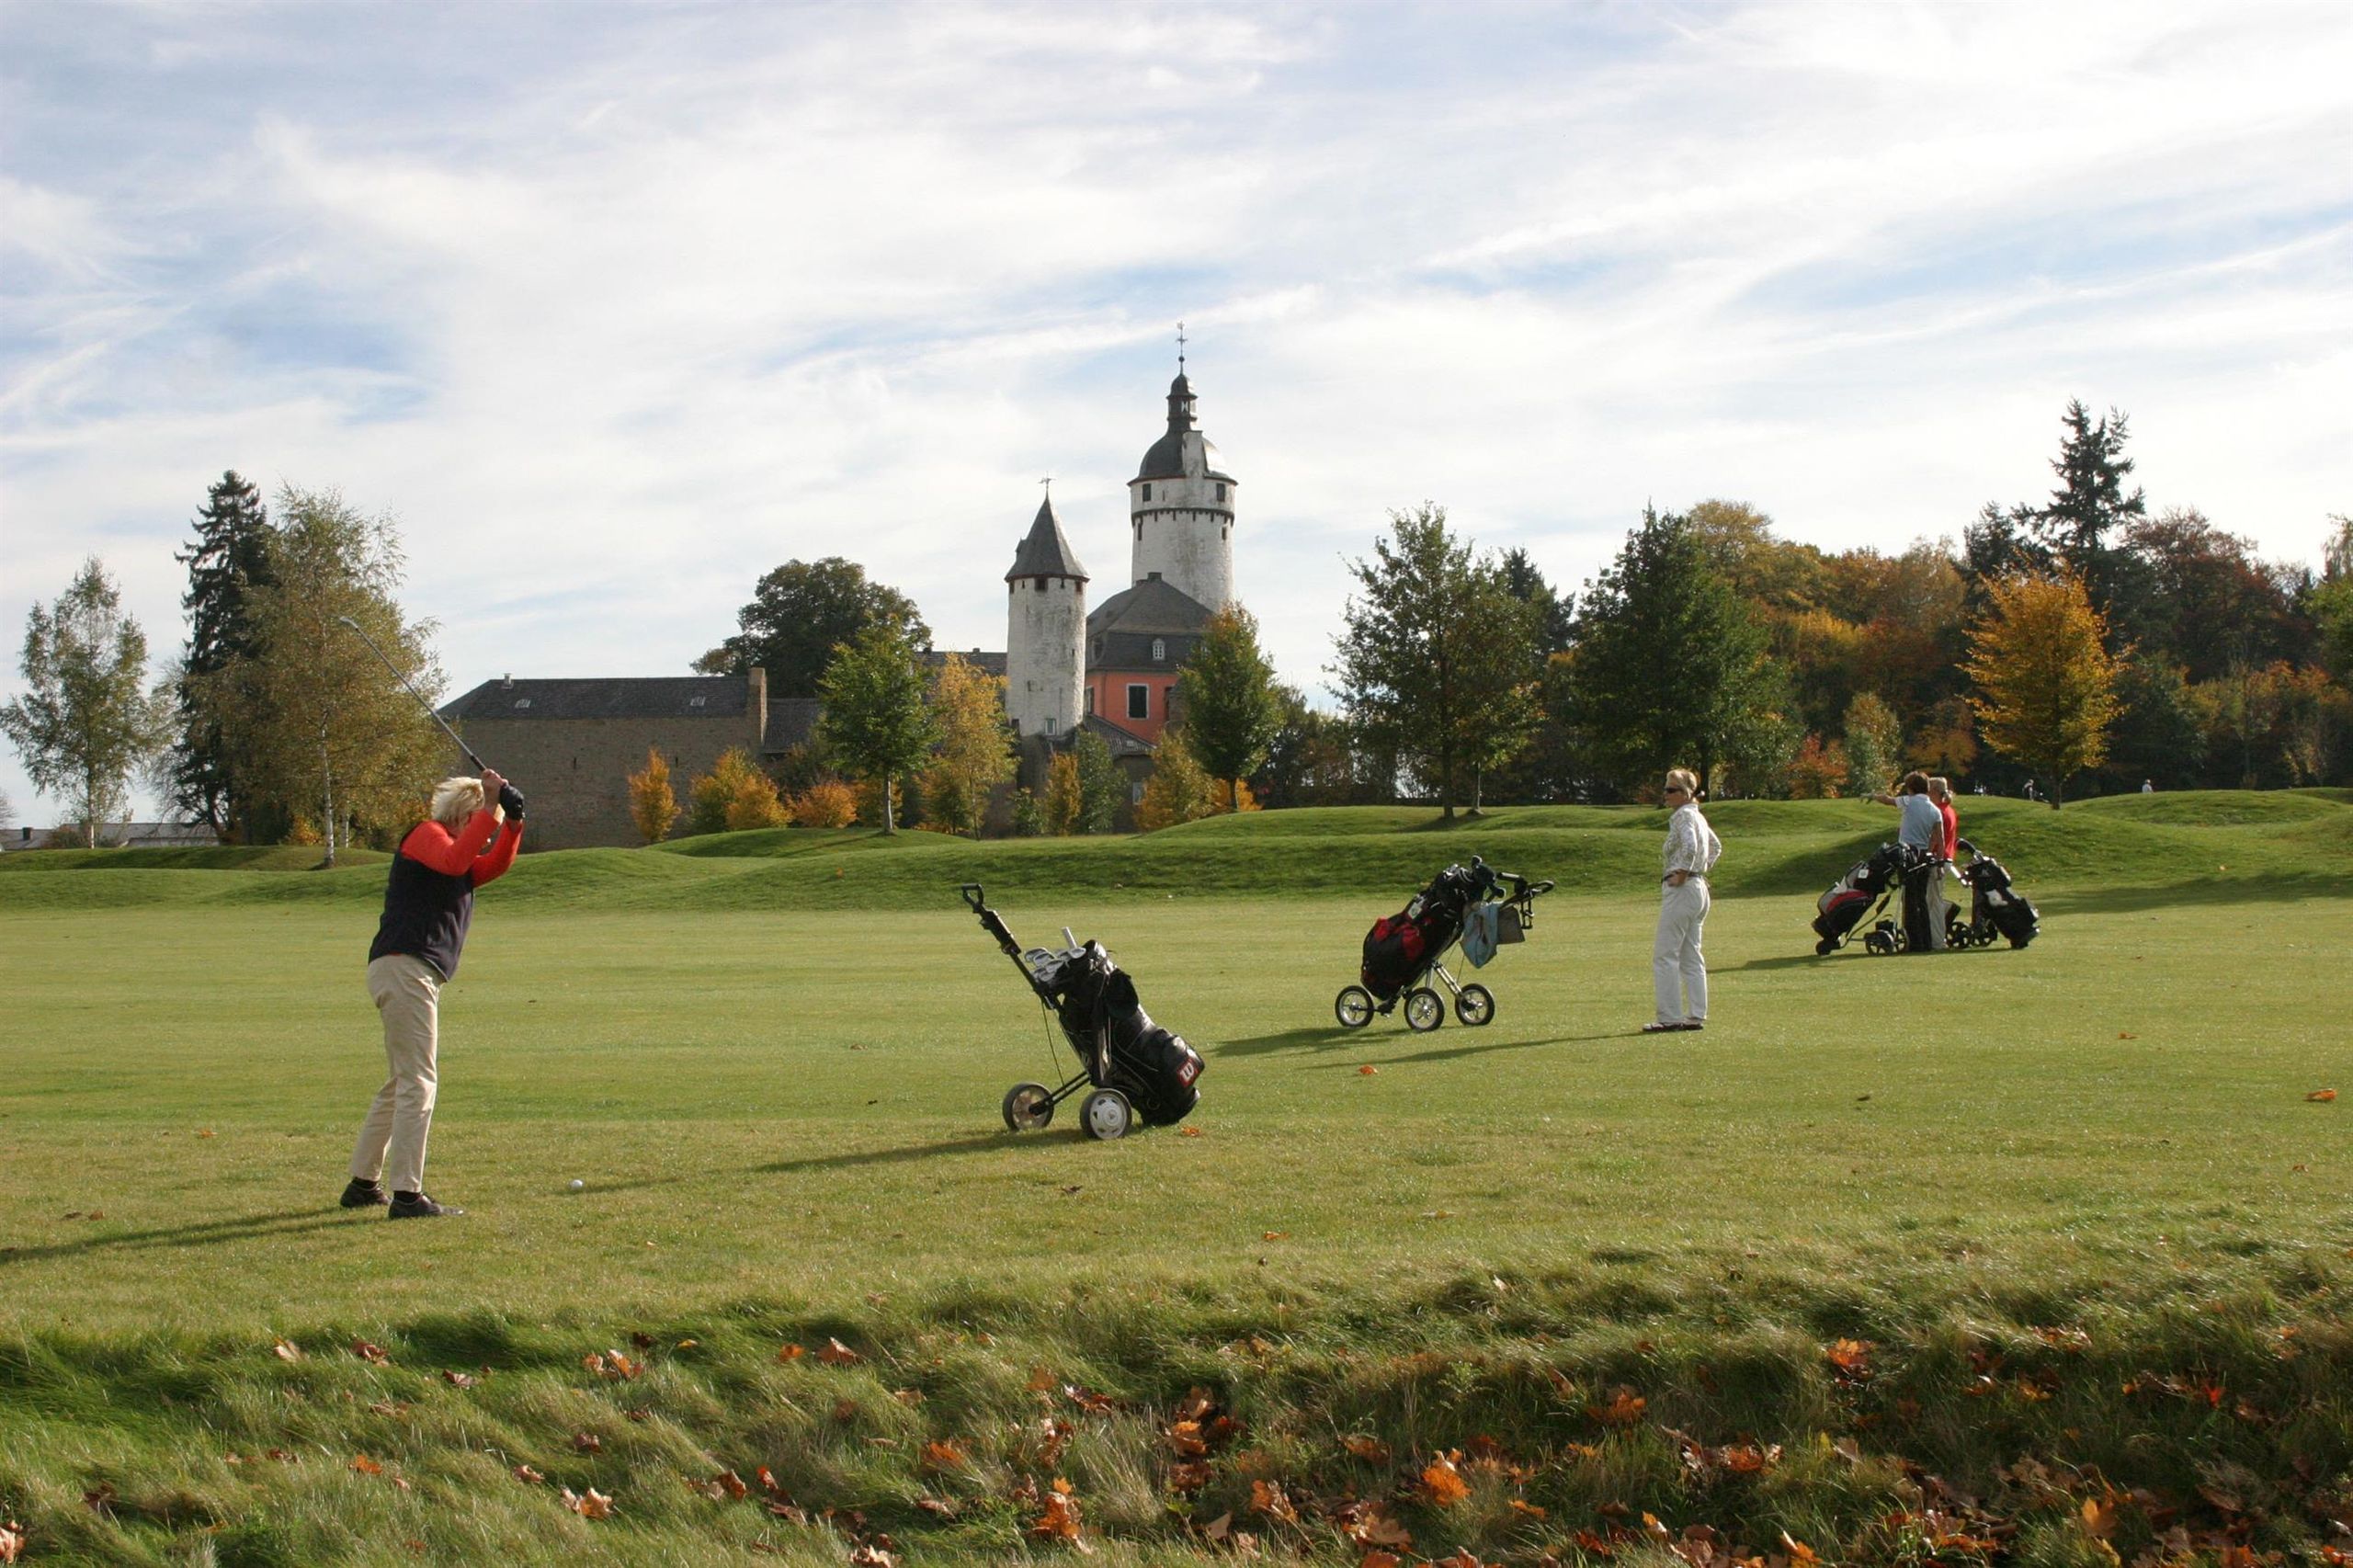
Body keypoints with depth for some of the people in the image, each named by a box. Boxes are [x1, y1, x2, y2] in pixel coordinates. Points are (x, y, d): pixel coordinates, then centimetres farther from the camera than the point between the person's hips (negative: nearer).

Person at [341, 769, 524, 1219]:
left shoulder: (462, 867, 27)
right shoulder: (426, 835, -2)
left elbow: (496, 865, 19)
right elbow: (454, 860, -21)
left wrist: (513, 823, 4)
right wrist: (490, 808, -20)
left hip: (417, 975, 11)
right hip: (404, 966, -11)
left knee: (403, 1082, 19)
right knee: (418, 1082, -13)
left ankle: (363, 1183, 26)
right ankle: (406, 1194, -16)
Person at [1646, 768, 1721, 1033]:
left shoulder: (1683, 816, -13)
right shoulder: (1698, 817, 16)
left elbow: (1689, 845, -31)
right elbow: (1716, 846, 31)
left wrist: (1681, 874, -20)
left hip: (1681, 890, -10)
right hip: (1699, 888, 10)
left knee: (1665, 956, -7)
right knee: (1691, 957, 12)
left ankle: (1670, 1018, -8)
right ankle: (1696, 1016, 13)